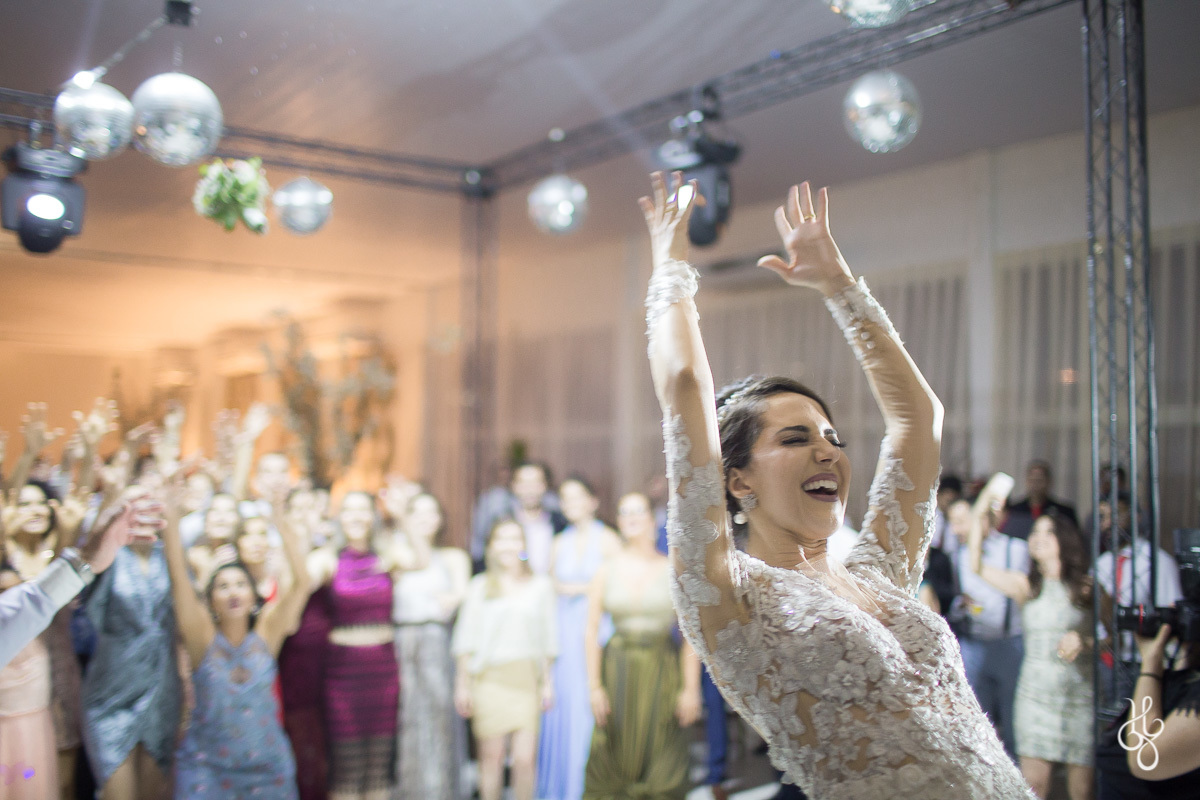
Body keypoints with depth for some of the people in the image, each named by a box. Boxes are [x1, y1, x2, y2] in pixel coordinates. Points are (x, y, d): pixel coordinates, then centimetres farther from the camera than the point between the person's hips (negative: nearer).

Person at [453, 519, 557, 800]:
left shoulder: (541, 585, 10)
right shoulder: (480, 586, 6)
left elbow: (548, 638, 13)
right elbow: (466, 638, 7)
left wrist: (548, 681, 10)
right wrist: (462, 682, 4)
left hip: (527, 679, 1)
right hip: (489, 678, -1)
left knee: (525, 758, -6)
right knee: (492, 755, -1)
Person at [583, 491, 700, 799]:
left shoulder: (674, 571, 0)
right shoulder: (607, 571, 3)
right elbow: (591, 633, 2)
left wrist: (691, 688, -6)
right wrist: (595, 686, -5)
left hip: (663, 668, -1)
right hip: (618, 668, 1)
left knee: (662, 764, 3)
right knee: (614, 760, 3)